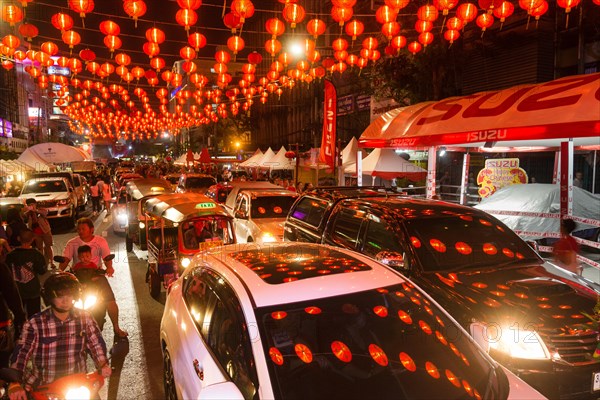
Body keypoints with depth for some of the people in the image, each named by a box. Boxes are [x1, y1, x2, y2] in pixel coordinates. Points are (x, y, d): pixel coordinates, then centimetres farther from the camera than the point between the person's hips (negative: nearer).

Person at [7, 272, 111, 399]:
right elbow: (21, 353, -12)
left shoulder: (84, 318, -2)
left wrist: (103, 365, -16)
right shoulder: (35, 324, -7)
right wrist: (14, 383, -24)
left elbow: (96, 343, -1)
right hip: (42, 387, -1)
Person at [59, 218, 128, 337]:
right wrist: (60, 270, -30)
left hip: (97, 274, 0)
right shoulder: (72, 243, 1)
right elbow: (65, 259, -9)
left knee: (110, 300, -9)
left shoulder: (101, 241, 1)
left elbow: (107, 257, -6)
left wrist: (109, 267, -28)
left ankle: (116, 327, 7)